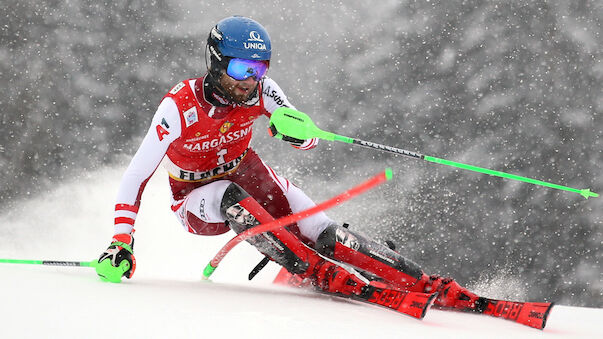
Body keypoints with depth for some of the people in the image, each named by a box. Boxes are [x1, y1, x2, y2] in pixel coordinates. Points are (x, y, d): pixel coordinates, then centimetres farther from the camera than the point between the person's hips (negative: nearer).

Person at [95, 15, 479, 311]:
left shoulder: (260, 89, -18)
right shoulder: (179, 107, -29)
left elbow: (310, 139, -12)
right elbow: (136, 176, -26)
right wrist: (121, 243, -34)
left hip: (247, 176, 3)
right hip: (197, 200, -3)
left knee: (321, 233, -19)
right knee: (230, 197, -39)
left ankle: (431, 286, -23)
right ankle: (321, 274, -37)